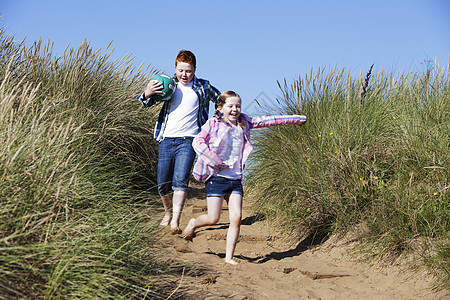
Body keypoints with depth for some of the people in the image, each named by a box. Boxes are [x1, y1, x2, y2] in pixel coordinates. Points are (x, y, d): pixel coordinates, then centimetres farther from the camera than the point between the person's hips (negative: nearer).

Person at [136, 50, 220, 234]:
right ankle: (168, 211, 33)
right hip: (166, 139, 3)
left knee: (180, 179, -19)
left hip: (188, 140, -2)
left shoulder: (203, 87, 8)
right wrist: (147, 94, -13)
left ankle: (175, 221, -20)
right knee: (163, 184, 6)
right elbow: (147, 103, 10)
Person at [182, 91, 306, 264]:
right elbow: (198, 142, -13)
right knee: (213, 219, -5)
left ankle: (229, 257, 3)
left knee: (236, 218, -6)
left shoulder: (244, 123, 13)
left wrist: (295, 119, 18)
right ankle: (193, 224, 29)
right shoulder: (213, 124, -2)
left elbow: (267, 121, 16)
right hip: (216, 177, -4)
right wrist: (215, 162, -19)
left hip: (235, 179, 4)